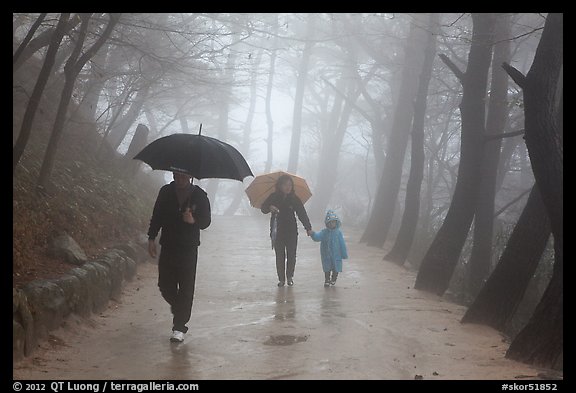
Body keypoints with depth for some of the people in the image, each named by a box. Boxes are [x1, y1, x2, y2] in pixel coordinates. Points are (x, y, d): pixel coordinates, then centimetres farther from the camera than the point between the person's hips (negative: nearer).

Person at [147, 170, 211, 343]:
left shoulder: (199, 195, -3)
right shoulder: (166, 192, 4)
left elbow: (206, 221, -2)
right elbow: (156, 216, 11)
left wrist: (193, 220, -23)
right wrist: (151, 238, 5)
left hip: (188, 249, -3)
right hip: (168, 246, 3)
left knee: (186, 289, -4)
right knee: (165, 286, 7)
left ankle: (179, 326, 2)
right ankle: (178, 309, 37)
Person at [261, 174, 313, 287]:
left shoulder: (294, 199, -2)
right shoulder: (273, 197, -1)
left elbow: (302, 214, -6)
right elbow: (263, 208, -3)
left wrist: (308, 228, -17)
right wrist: (269, 208, -26)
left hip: (291, 231, 0)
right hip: (277, 231, 0)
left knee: (291, 255, 2)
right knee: (280, 256, 2)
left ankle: (290, 277, 18)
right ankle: (281, 279, 10)